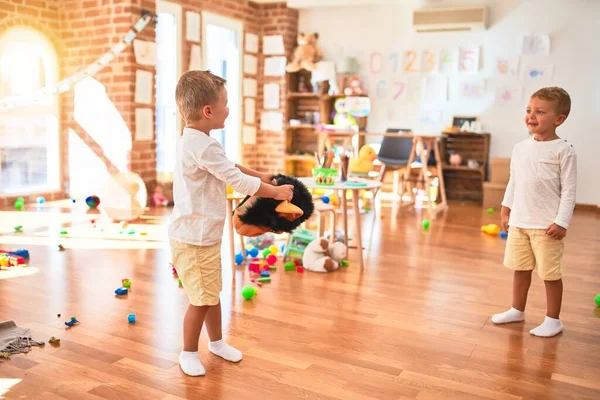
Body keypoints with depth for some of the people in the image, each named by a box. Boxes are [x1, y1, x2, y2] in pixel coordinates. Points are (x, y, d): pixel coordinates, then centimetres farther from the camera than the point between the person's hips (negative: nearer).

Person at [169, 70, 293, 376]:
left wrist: (260, 176, 16)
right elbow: (238, 181, -20)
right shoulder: (205, 146, -25)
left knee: (212, 292, 22)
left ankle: (216, 342, 39)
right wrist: (276, 192, -8)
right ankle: (188, 353, 21)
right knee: (202, 299, 3)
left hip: (202, 235, 10)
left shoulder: (192, 140, 8)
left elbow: (229, 166, 21)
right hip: (195, 239, -10)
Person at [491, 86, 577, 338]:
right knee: (520, 268, 17)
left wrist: (562, 222, -15)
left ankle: (553, 319, 20)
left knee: (550, 274, 6)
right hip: (519, 222, 6)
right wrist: (506, 210, 13)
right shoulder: (520, 148, 6)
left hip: (547, 225, -5)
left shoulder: (563, 151, -11)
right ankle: (517, 310, 32)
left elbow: (569, 190, -11)